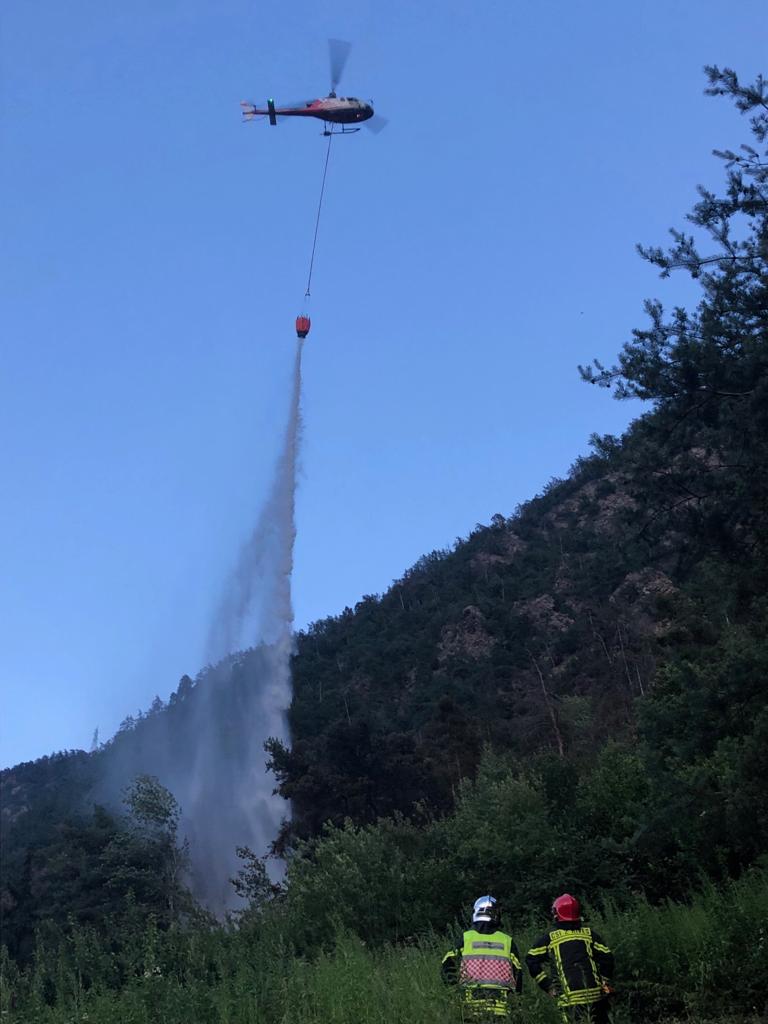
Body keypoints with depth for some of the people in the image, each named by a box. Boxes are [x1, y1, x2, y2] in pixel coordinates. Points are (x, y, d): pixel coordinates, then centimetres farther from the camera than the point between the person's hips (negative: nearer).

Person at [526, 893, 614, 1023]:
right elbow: (607, 957, 5)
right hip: (595, 993, 2)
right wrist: (605, 982, 16)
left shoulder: (550, 937, 5)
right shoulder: (589, 933, 9)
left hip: (570, 997, -2)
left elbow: (532, 960, 0)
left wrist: (548, 986, 5)